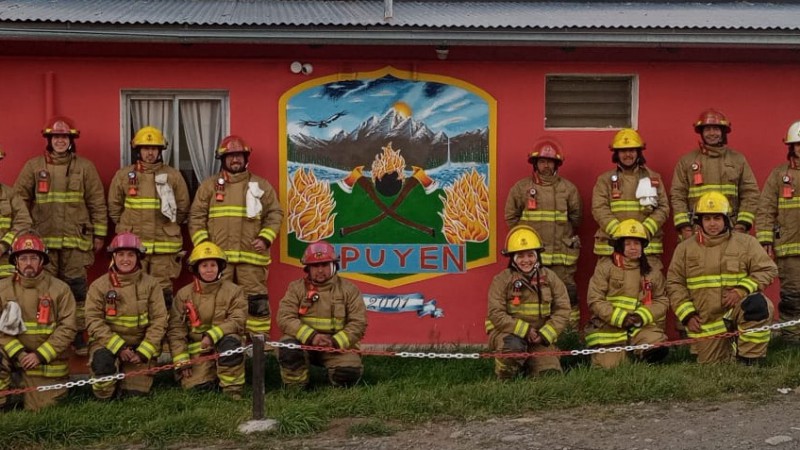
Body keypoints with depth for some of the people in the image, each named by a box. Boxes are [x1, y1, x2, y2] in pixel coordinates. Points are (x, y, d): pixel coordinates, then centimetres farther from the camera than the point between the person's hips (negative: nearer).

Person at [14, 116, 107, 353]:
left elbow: (97, 203, 5)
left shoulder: (85, 167, 5)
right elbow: (20, 200, 7)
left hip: (76, 240, -1)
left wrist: (99, 234, 1)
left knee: (76, 287, 1)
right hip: (43, 240, 1)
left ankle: (78, 335, 9)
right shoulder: (33, 166, 7)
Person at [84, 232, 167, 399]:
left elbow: (159, 322, -3)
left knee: (136, 393, -11)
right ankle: (103, 396, -5)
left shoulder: (150, 284, 1)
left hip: (141, 345, 1)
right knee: (103, 359, -34)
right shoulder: (99, 286, -1)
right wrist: (118, 346, -19)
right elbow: (94, 321, -8)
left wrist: (143, 353, -14)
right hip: (108, 343, -1)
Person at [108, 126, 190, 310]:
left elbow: (183, 207, 11)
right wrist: (128, 228, 10)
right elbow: (114, 207, 11)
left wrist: (168, 227, 10)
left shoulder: (173, 175, 4)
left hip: (164, 246, 0)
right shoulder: (123, 175, 4)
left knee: (163, 289, 3)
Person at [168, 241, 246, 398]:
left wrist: (212, 335, -25)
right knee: (194, 387, -20)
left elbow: (238, 321, -12)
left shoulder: (233, 291, 0)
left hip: (223, 343, -1)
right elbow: (176, 330, 1)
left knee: (230, 341, -36)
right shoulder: (184, 294, 4)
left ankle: (233, 389, -22)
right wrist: (181, 361, -7)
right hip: (198, 351, 1)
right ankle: (212, 375, 16)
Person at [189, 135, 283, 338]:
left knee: (256, 299, -2)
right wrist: (202, 243, -4)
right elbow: (196, 217, 8)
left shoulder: (261, 185, 11)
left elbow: (275, 214, 10)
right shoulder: (209, 185, 11)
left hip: (251, 255, 0)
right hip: (217, 255, 0)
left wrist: (265, 238, -5)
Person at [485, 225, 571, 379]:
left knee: (550, 372, -15)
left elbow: (562, 310, -1)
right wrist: (524, 330, -22)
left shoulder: (549, 278, 2)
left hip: (540, 336, 3)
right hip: (507, 332, -3)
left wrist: (544, 334, -14)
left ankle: (528, 363, 21)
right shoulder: (502, 280, -7)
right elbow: (496, 314, -14)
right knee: (514, 345, -37)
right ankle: (505, 377, -7)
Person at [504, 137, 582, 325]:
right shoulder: (521, 188, 3)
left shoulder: (568, 188, 4)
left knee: (567, 293, 0)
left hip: (562, 253, 0)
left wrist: (565, 235, 9)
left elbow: (576, 216, 10)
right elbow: (511, 217, 8)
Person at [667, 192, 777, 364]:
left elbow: (767, 270, -3)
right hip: (706, 322, 2)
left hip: (738, 309, -2)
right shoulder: (685, 248, 5)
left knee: (757, 304, -36)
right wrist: (688, 315, -5)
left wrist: (741, 290, -17)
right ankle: (728, 349, 37)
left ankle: (749, 360, -19)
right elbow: (674, 284, 6)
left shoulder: (746, 242, 2)